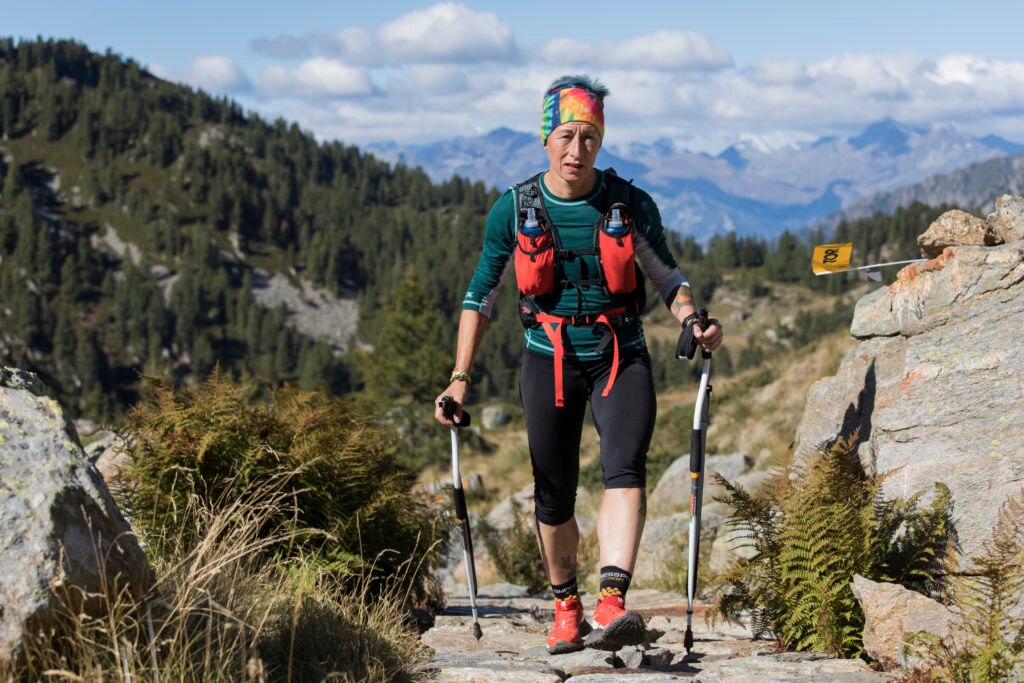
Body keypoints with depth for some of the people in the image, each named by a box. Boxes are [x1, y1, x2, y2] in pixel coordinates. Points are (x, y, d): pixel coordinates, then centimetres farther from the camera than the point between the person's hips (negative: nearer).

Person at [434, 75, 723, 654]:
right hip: (550, 360, 1)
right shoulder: (515, 210, -4)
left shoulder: (631, 206, -5)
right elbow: (481, 296, 3)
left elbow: (666, 274, 9)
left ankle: (613, 605, -36)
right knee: (554, 499, 5)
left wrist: (693, 319, -12)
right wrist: (461, 378, -3)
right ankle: (566, 608, 27)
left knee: (626, 469, -24)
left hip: (620, 358, -1)